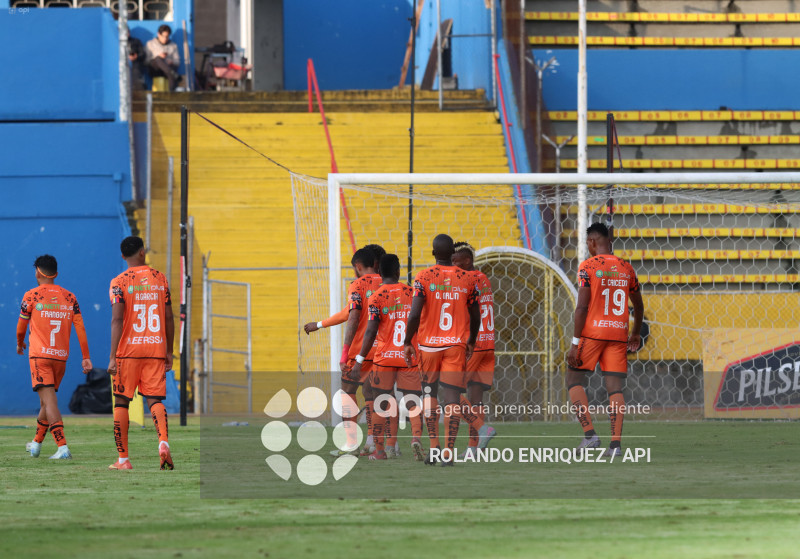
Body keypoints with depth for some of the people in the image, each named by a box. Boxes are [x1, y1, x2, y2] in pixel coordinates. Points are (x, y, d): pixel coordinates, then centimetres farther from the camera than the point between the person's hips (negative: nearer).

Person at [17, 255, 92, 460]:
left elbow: (21, 327, 8)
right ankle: (36, 443, 33)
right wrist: (86, 357, 4)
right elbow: (80, 328, 3)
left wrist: (20, 344, 28)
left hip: (39, 355, -5)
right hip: (61, 357, 5)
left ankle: (62, 447, -24)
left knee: (49, 400, -11)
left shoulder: (32, 296, -2)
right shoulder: (69, 297, 8)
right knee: (47, 400, 19)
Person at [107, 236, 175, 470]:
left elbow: (117, 320, -13)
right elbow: (169, 318, 9)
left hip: (128, 351, -2)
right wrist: (169, 352, 18)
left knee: (121, 402, 8)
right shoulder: (160, 278, 7)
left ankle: (123, 458, 8)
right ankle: (163, 442, -26)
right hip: (156, 349, 2)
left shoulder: (119, 283, -4)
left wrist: (113, 357, -15)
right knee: (155, 400, 2)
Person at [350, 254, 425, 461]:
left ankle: (380, 450, 12)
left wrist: (359, 361, -8)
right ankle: (416, 438, -23)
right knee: (413, 403, 2)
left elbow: (371, 331, -12)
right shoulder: (411, 293, 4)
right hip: (410, 358, 2)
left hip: (384, 358, -2)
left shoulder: (377, 297, -6)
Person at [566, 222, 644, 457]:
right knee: (615, 388, 3)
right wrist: (636, 333, 38)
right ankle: (616, 443, -6)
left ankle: (589, 434, -5)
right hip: (618, 333, 4)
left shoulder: (588, 266, -6)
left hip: (592, 332, -4)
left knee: (574, 380, 8)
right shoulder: (626, 268, 10)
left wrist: (575, 343, -11)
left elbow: (582, 307, -12)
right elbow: (638, 306, 22)